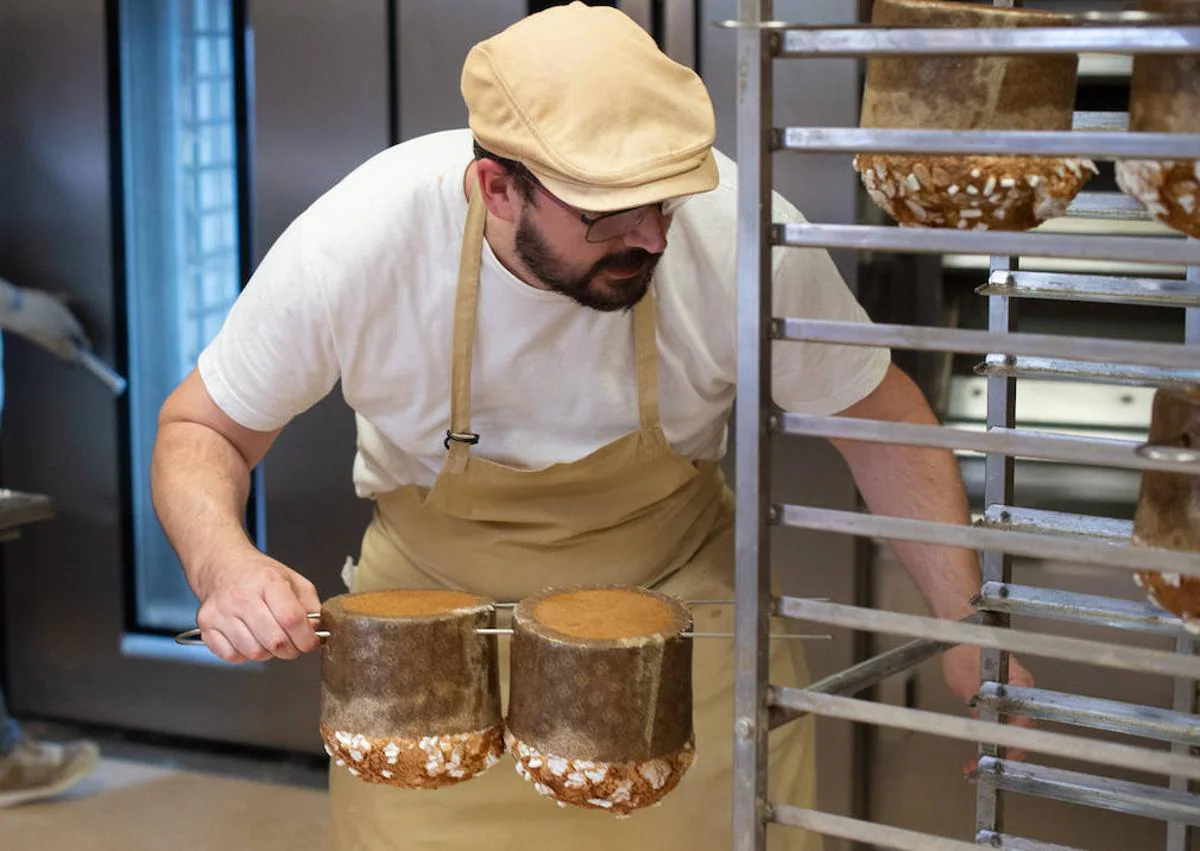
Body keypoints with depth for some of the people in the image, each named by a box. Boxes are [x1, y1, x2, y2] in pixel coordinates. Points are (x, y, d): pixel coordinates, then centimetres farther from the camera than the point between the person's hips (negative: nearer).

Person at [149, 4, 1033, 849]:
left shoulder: (737, 230, -28)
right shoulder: (356, 241, -28)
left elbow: (879, 412, -10)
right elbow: (203, 429, -12)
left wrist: (966, 627, -15)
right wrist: (224, 564, -32)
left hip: (677, 586, 1)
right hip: (435, 597, 0)